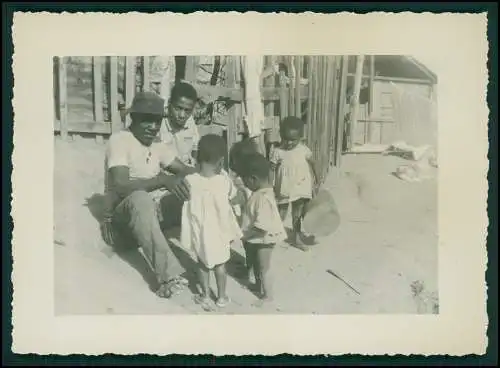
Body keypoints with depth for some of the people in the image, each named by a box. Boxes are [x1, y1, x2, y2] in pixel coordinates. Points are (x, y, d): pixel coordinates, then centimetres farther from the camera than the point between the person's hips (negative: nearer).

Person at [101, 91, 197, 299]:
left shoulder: (156, 145, 7)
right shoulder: (119, 140, -16)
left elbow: (186, 171, 5)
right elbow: (121, 186, -30)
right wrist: (163, 180, -41)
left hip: (156, 210, 7)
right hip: (124, 214, -7)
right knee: (140, 198, -42)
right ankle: (169, 276, -46)